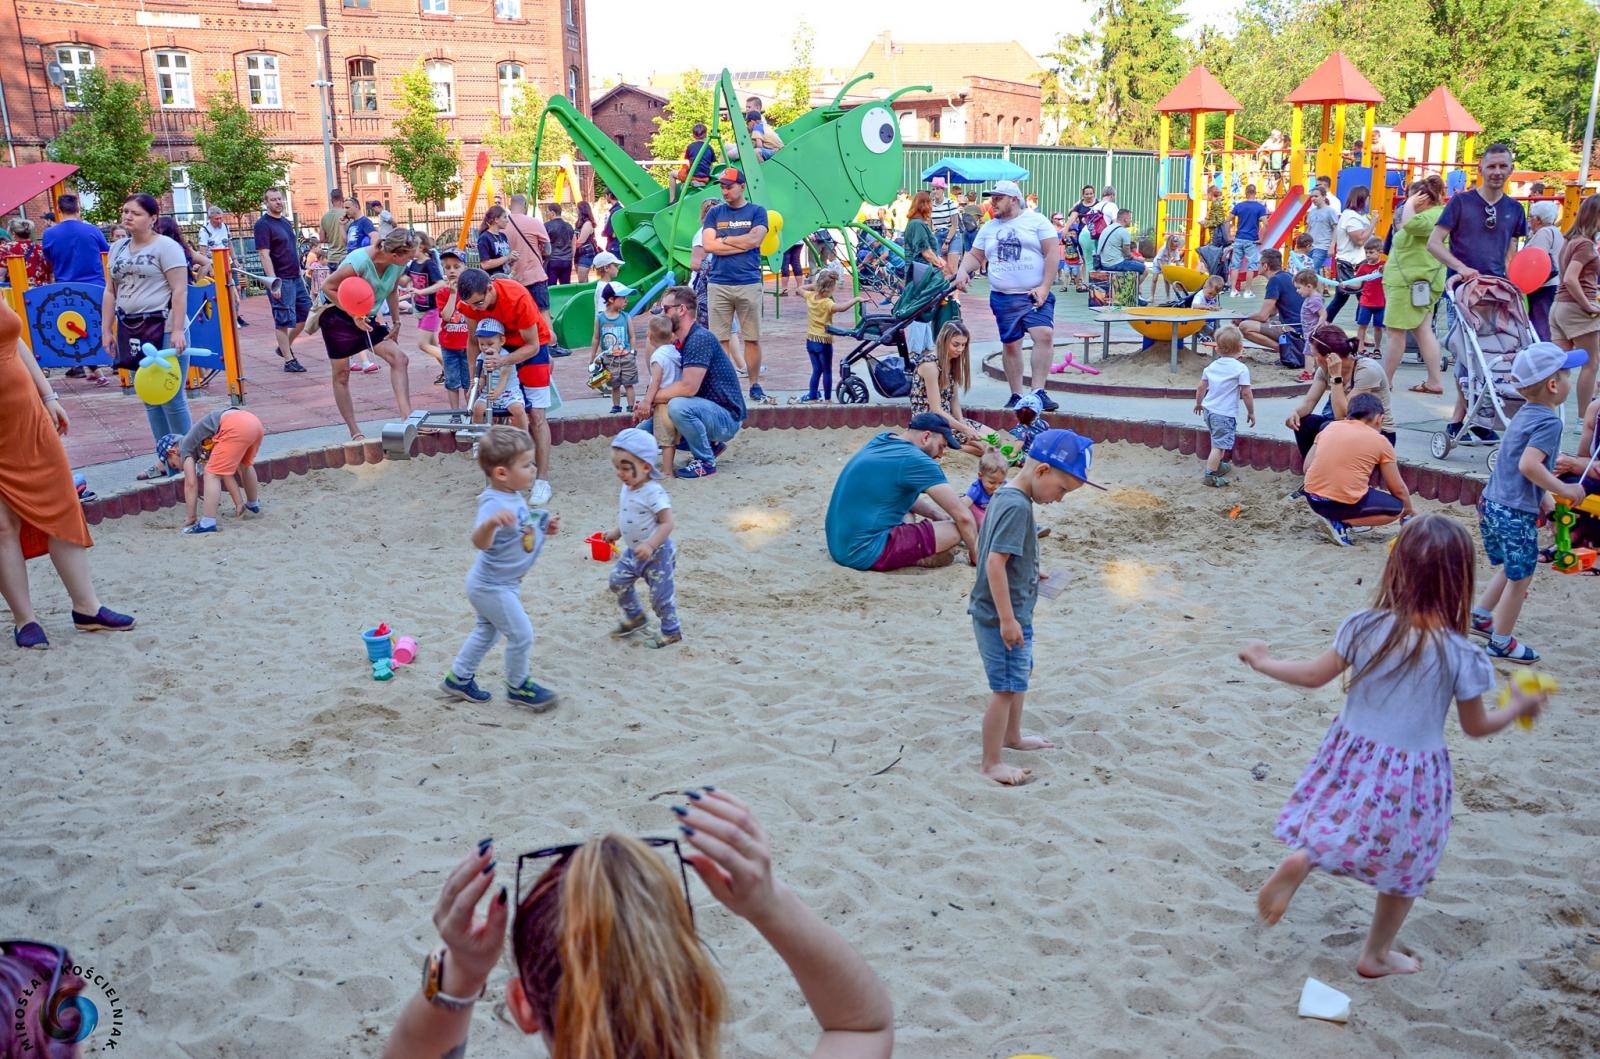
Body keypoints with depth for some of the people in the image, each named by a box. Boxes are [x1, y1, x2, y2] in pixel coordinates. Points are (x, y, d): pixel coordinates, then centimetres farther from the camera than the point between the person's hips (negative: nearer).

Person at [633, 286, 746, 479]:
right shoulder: (679, 345, 10)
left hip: (726, 417, -9)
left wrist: (651, 399, -20)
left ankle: (706, 462, -15)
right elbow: (673, 387, 10)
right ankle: (710, 444, 14)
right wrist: (650, 405, -10)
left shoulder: (700, 339, -20)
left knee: (678, 406, -36)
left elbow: (688, 387, -31)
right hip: (707, 412, 9)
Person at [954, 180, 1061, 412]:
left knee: (1044, 335, -21)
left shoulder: (1036, 221, 2)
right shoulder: (989, 228, 15)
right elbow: (975, 256, 19)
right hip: (1003, 297, 4)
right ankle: (1016, 396, 14)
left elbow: (1052, 253, -3)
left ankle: (1038, 392, -20)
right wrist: (962, 271, -3)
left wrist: (1045, 286, -12)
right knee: (1010, 345, 5)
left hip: (1035, 295, -4)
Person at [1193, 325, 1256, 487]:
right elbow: (1246, 393, -13)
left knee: (1218, 441, 26)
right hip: (1225, 413, -7)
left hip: (1208, 409, 7)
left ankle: (1218, 465, 42)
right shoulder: (1241, 369, -13)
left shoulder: (1211, 366, 5)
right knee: (1219, 445, -4)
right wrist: (1251, 412, -1)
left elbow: (1201, 387, 12)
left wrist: (1199, 403, 29)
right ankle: (1210, 475, -6)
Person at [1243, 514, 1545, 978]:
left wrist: (1264, 662, 14)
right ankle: (1376, 956, 34)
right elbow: (1476, 727, -4)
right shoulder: (1461, 656, -17)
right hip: (1413, 775, -1)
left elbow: (1315, 675, -3)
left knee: (1331, 837, 23)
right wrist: (1518, 708, 16)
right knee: (1405, 870, 20)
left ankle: (1300, 859, -10)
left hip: (1353, 757, 2)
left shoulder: (1365, 627, -14)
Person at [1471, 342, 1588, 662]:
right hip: (1516, 513, -9)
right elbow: (1528, 465, -31)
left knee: (1510, 569, 26)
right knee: (1520, 578, 6)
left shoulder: (1524, 414, 10)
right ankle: (1501, 642, 16)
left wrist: (1542, 496, 21)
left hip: (1491, 504, 9)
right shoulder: (1549, 422, -18)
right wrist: (1563, 490, -22)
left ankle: (1480, 615, 33)